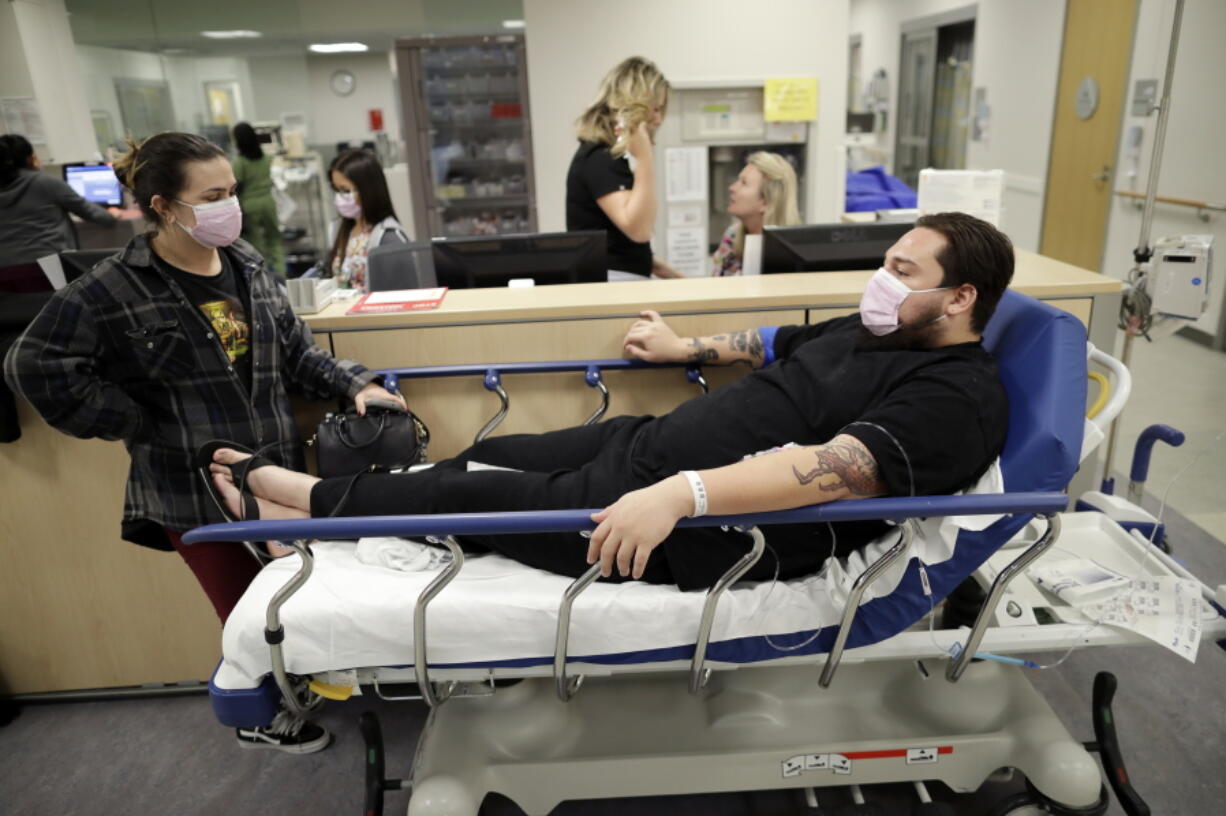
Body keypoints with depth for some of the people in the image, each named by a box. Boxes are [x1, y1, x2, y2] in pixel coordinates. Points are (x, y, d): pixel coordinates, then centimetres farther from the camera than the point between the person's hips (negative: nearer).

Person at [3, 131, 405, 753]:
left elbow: (295, 351, 10)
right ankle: (260, 717, 38)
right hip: (194, 491, -5)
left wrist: (354, 384, -3)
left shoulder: (247, 265, 2)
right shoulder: (112, 291, -14)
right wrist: (145, 426, -13)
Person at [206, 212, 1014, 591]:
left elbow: (841, 466, -31)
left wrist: (682, 495, -42)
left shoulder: (957, 397, -15)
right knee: (491, 457, 9)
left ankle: (315, 499, 17)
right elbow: (780, 341, 29)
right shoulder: (872, 328, 14)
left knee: (477, 499, -4)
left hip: (715, 528, -9)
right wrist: (686, 348, 35)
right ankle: (324, 509, 22)